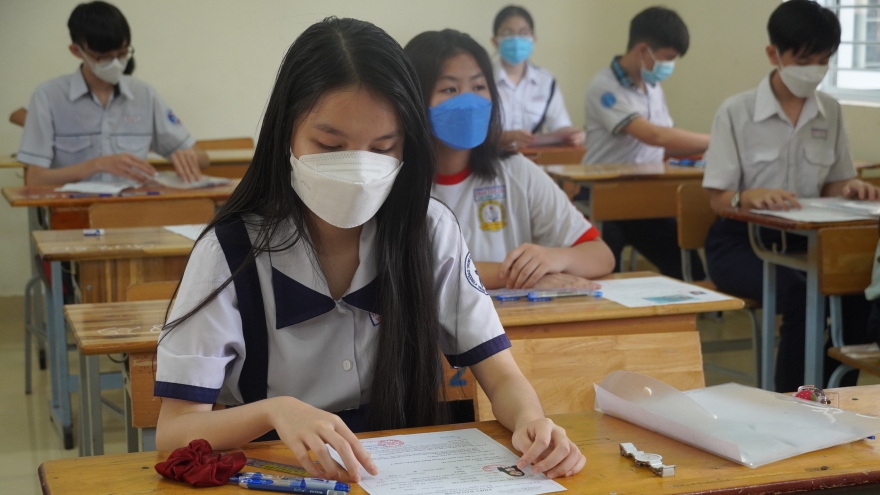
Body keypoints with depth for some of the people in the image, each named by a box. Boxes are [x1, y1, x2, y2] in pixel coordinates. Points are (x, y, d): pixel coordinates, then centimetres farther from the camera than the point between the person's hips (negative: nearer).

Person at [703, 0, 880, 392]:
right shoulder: (736, 113, -8)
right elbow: (719, 199, -7)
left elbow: (832, 185, 14)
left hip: (804, 239, 4)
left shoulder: (829, 112, 6)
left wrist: (848, 190, -11)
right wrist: (750, 197, -31)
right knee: (802, 295, -33)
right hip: (740, 242, -4)